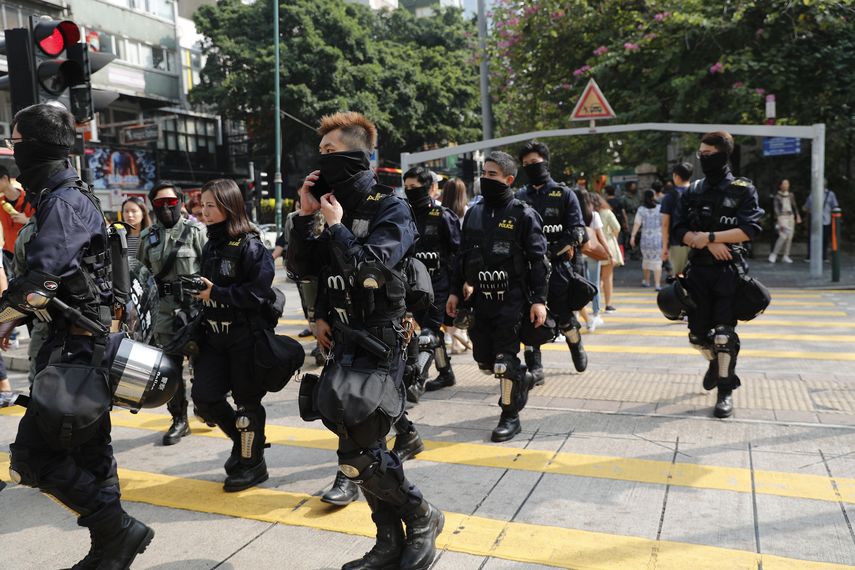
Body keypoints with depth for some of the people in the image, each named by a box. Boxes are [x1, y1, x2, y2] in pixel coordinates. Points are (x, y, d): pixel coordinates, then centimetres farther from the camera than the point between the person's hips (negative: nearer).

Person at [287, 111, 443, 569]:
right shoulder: (336, 209, 10)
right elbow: (301, 269, 8)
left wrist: (335, 226, -13)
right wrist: (305, 215, 0)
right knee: (360, 446, 12)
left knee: (358, 454, -7)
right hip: (344, 342, 8)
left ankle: (423, 517, 17)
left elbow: (368, 269, -25)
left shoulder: (391, 210, -10)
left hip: (380, 344, -7)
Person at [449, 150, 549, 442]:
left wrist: (539, 300, -14)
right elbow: (464, 256, 16)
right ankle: (521, 378, 40)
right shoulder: (474, 213, 10)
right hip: (481, 297, 6)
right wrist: (456, 292, 13)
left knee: (504, 360, -4)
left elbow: (538, 260, -8)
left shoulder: (523, 214, -6)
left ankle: (510, 416, 15)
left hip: (512, 299, -6)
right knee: (484, 360, 11)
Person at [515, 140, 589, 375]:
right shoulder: (520, 198, 11)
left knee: (563, 316, 7)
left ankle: (576, 346, 38)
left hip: (557, 266, -2)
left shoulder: (564, 194, 3)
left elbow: (578, 230, -6)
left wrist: (553, 250, -22)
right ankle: (534, 367, 7)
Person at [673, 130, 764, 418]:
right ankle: (715, 363, 40)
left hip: (728, 271, -4)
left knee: (724, 333, -7)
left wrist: (709, 236, -16)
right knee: (697, 333, 10)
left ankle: (726, 390, 5)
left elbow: (749, 230, -12)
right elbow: (679, 231, 2)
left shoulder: (743, 190, -1)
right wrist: (709, 244, -13)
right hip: (698, 270, 4)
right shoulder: (692, 192, 9)